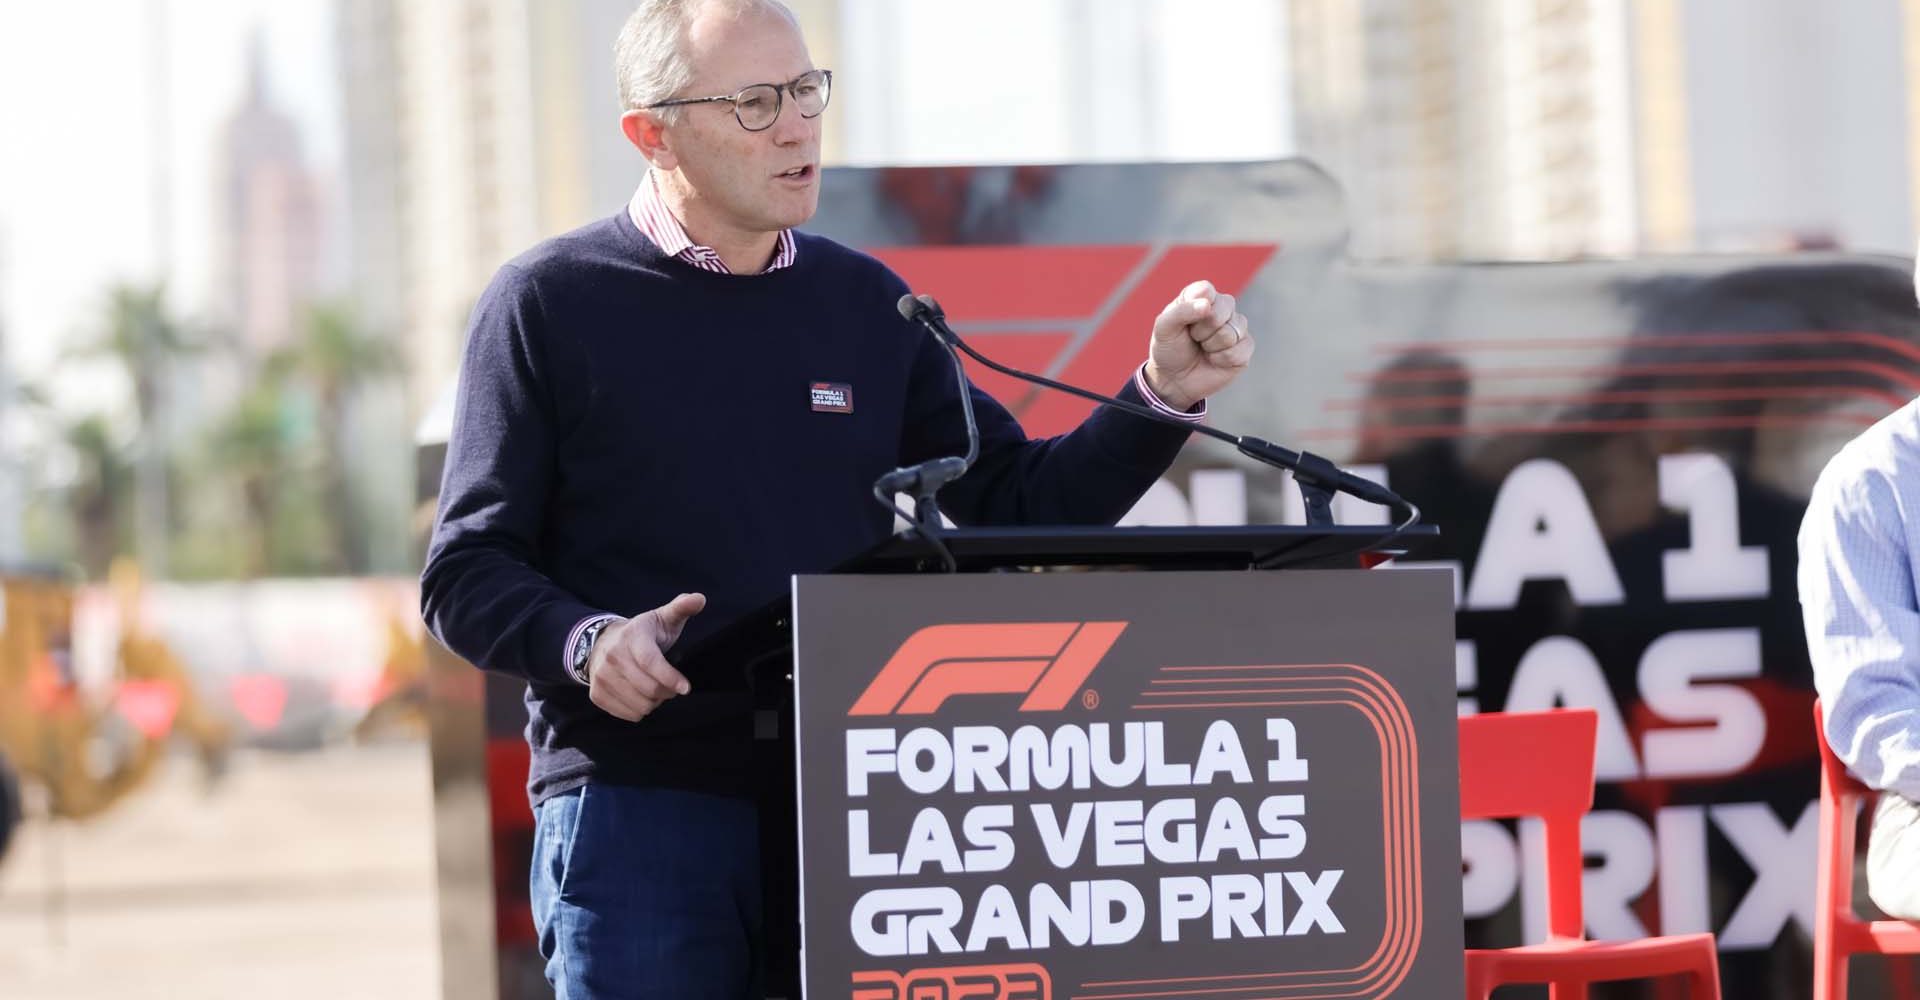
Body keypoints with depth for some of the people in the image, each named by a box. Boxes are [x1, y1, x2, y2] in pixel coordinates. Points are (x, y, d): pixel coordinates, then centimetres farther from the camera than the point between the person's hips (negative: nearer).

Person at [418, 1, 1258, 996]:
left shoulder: (868, 305, 13)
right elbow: (466, 574, -1)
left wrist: (1162, 394, 1)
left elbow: (1019, 504, 15)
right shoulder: (548, 304, 1)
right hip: (636, 810, -3)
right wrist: (584, 643, -20)